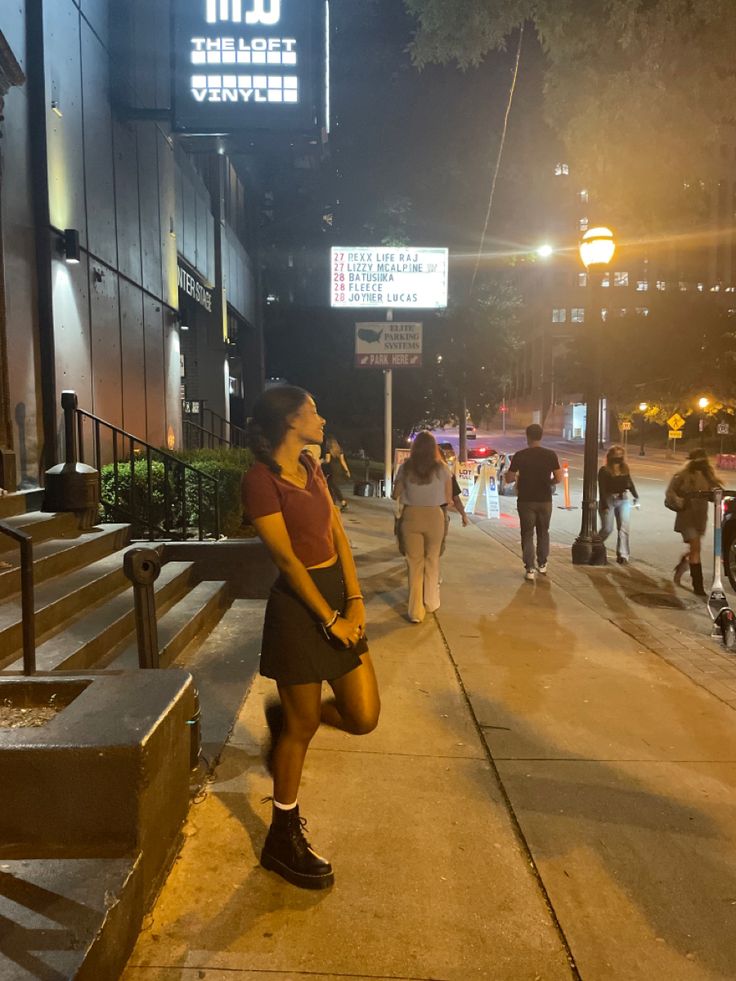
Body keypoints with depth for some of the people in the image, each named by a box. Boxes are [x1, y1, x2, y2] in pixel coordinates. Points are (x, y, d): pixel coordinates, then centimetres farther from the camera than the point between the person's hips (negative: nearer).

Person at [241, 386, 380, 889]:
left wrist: (355, 599, -2)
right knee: (300, 727, 7)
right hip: (299, 604, -8)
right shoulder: (261, 480, -16)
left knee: (363, 716, 8)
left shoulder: (311, 467, 10)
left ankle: (295, 714, 37)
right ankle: (284, 839, 29)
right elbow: (288, 559, -17)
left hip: (339, 595, 8)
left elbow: (338, 535, 6)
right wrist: (329, 619, -13)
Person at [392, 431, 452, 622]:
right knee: (432, 561, 18)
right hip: (434, 516, 0)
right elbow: (448, 499, 1)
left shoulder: (406, 467, -1)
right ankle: (431, 603, 31)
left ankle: (416, 611, 11)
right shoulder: (441, 468, -3)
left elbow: (395, 495, 6)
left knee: (414, 563, 9)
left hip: (411, 516, 0)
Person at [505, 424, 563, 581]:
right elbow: (558, 478, -6)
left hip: (526, 500, -2)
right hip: (545, 500, 2)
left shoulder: (520, 456, -9)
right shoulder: (551, 455, -6)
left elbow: (509, 479, -6)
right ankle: (542, 565, 29)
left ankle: (529, 570, 3)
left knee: (527, 534, 6)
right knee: (543, 533, 19)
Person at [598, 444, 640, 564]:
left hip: (623, 500, 4)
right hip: (608, 500, -4)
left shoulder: (625, 469, 6)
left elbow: (630, 483, 19)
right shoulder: (604, 471, -8)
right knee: (607, 528, -1)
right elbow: (602, 489, -11)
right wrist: (605, 505, -17)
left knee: (624, 527, -5)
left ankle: (623, 554, -5)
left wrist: (635, 497, 14)